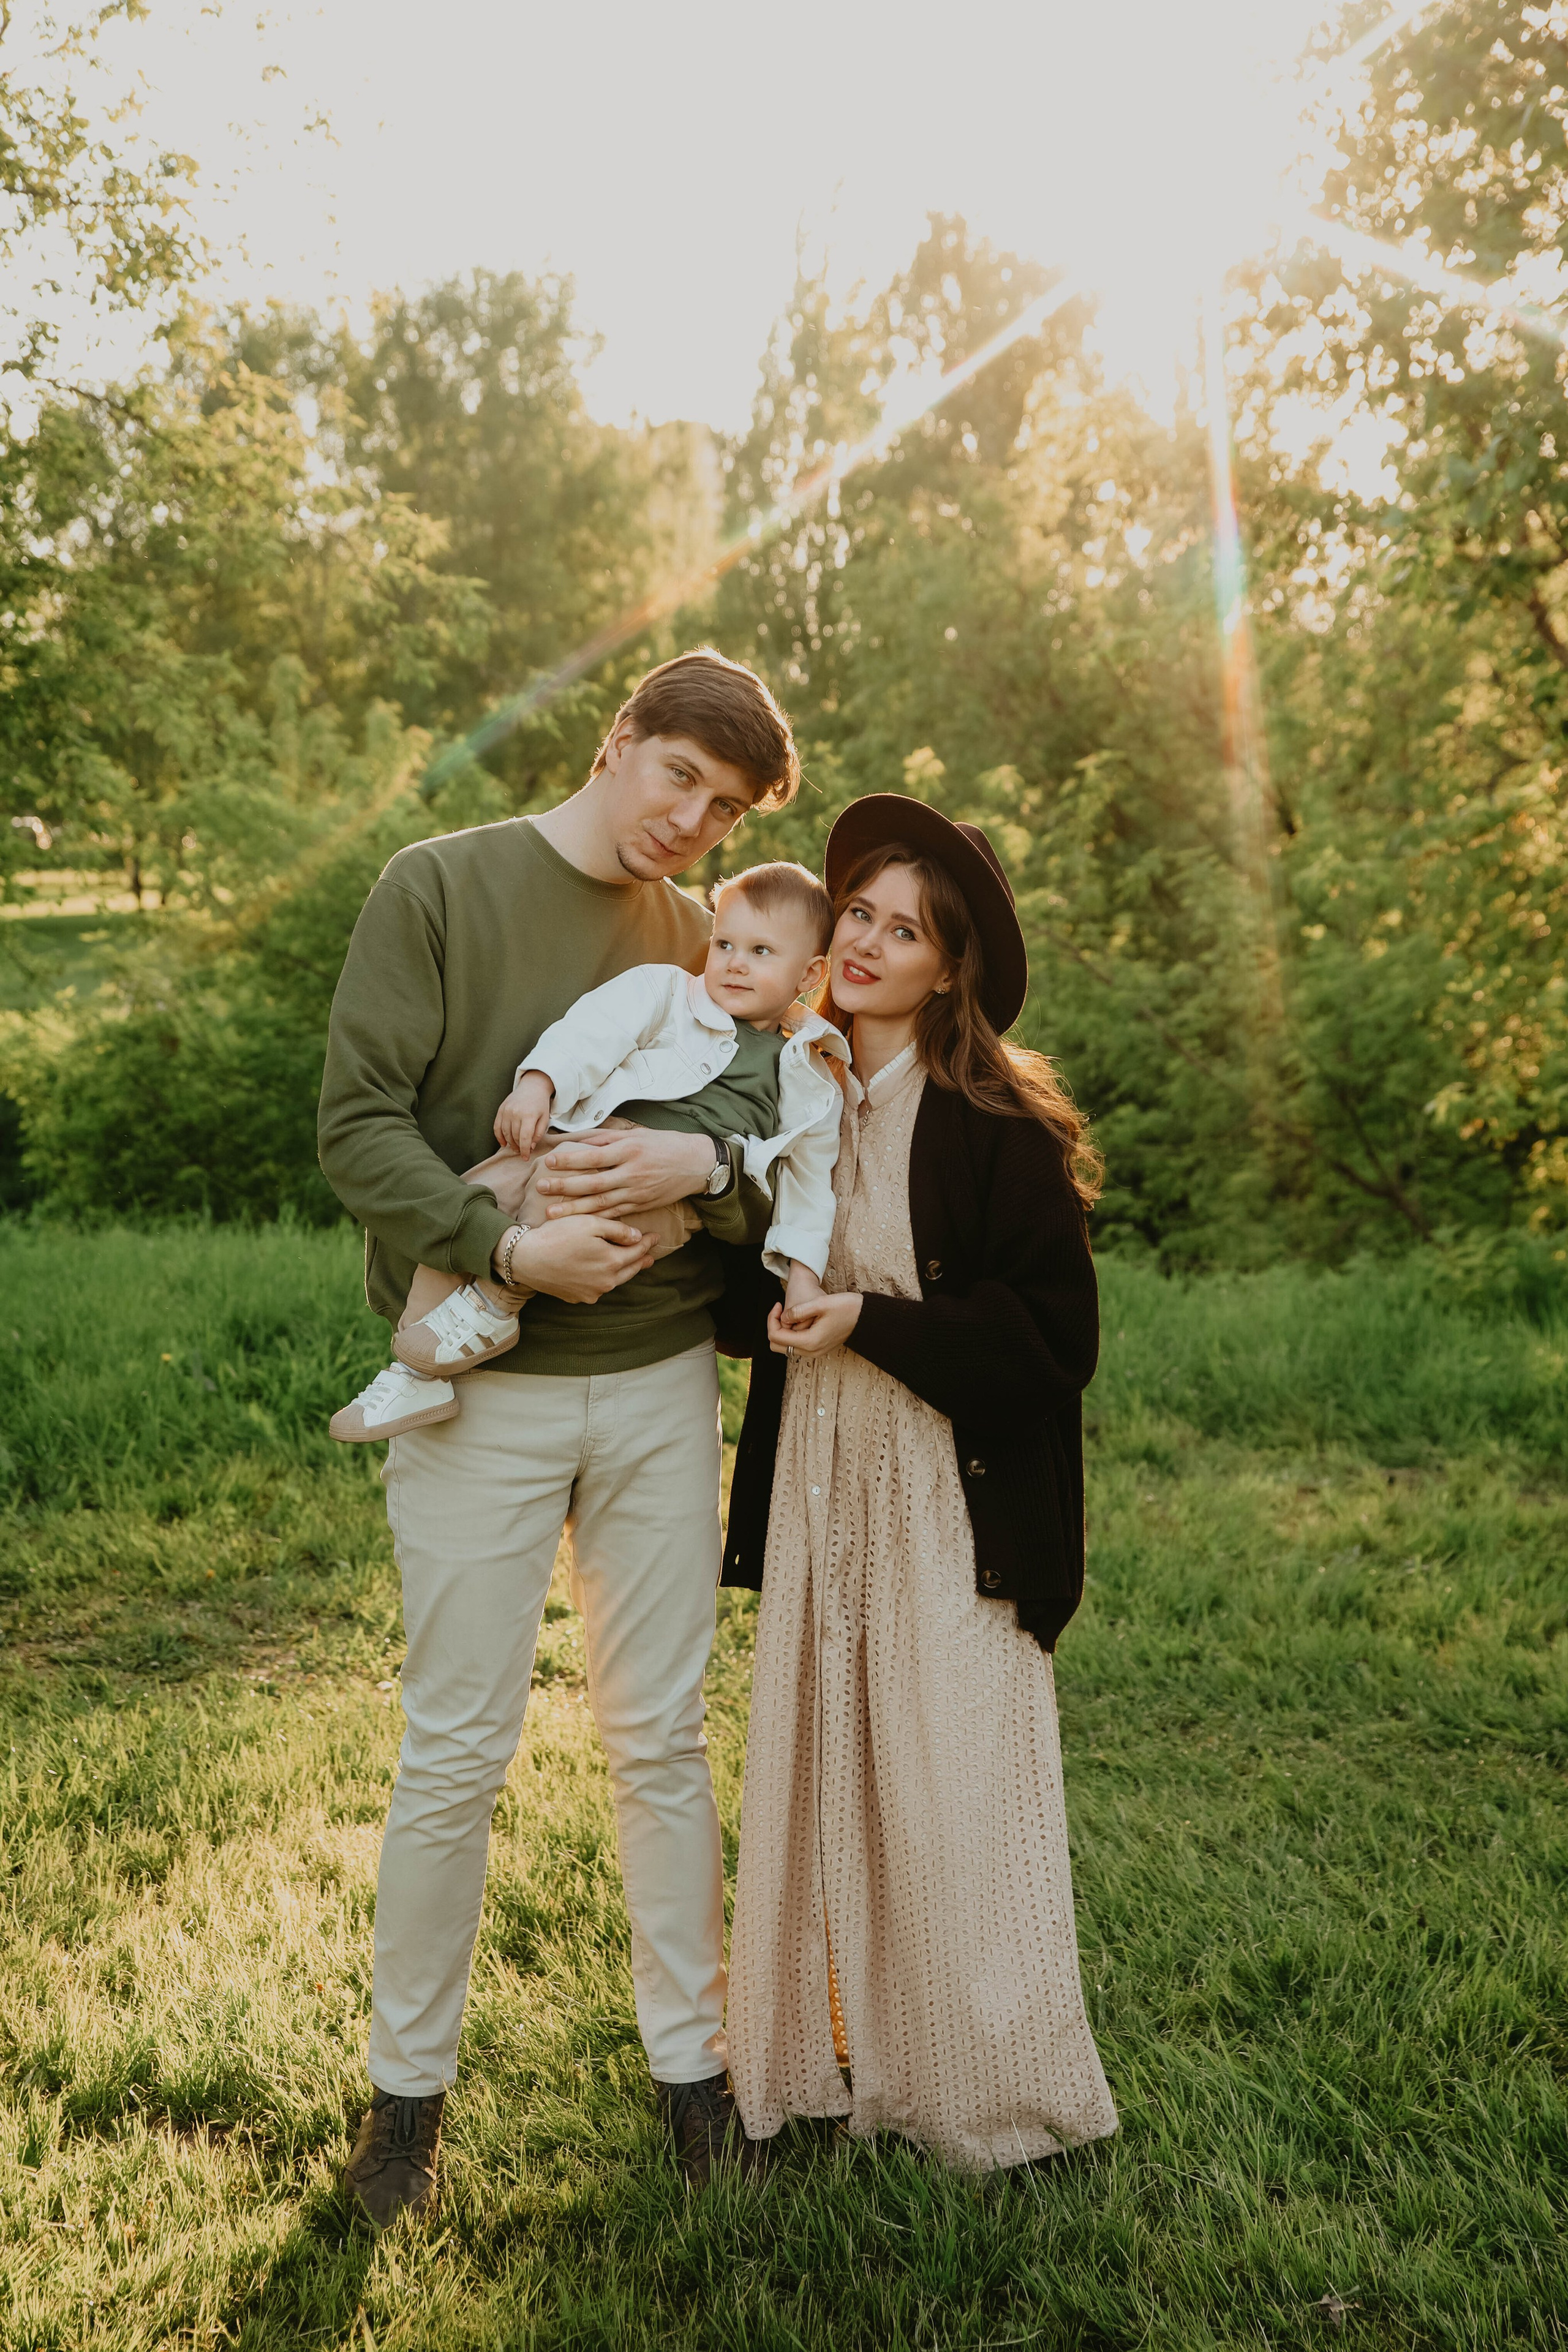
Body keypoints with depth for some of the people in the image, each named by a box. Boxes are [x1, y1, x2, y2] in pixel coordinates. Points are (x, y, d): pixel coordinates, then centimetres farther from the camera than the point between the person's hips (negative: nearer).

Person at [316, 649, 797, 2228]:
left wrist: (703, 1169, -16)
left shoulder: (699, 940, 9)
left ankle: (691, 2062, 27)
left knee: (661, 1742, 11)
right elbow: (358, 1123, -10)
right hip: (482, 1386, -3)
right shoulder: (439, 887, -3)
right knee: (456, 1753, 5)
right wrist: (508, 1248, -21)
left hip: (659, 1384, 3)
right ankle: (406, 2084, 26)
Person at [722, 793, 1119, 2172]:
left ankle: (988, 2082, 25)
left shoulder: (997, 1124, -12)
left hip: (951, 1498, -5)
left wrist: (872, 1324, -19)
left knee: (953, 1785, 4)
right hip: (819, 1481, 6)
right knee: (822, 1763, 12)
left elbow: (1057, 1335, -14)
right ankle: (847, 2048, 31)